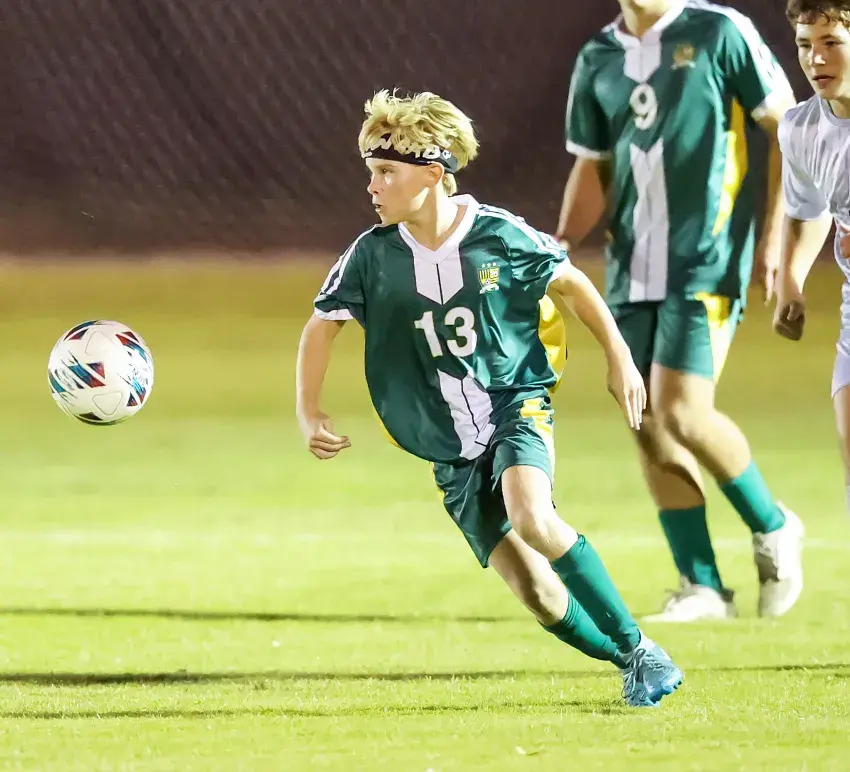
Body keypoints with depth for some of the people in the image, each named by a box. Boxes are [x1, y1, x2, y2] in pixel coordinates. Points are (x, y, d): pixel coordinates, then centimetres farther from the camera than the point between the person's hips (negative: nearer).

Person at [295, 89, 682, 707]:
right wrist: (308, 412, -3)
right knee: (534, 590, -8)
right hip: (452, 447, 3)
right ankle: (632, 664, 13)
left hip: (517, 405, -3)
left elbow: (571, 283, 6)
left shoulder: (499, 236, -11)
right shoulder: (373, 256, -6)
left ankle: (640, 649, -21)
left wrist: (620, 358, 6)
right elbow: (323, 324, 7)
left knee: (531, 517, -32)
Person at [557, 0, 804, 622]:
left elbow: (786, 128, -2)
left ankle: (772, 529, 9)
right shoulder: (598, 61, 11)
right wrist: (562, 245, 4)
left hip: (707, 264, -6)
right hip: (632, 268, 6)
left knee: (681, 413, -15)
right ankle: (702, 586, 9)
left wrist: (773, 237, -6)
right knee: (647, 426, 2)